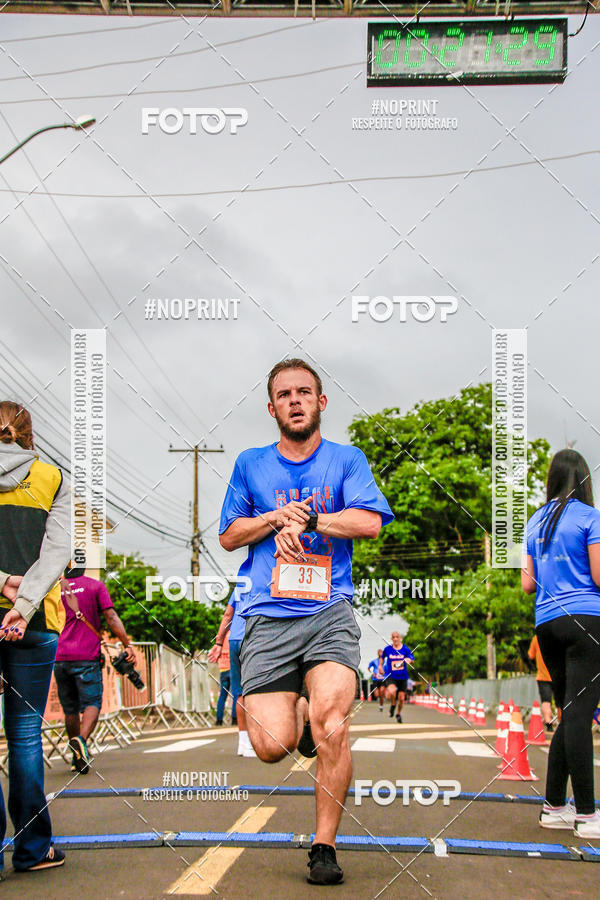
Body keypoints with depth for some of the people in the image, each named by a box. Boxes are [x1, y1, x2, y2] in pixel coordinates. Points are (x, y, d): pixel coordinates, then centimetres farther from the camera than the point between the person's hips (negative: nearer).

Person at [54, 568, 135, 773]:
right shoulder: (96, 586, 2)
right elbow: (111, 617, -6)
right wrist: (127, 645, -6)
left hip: (60, 657, 4)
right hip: (86, 656, -3)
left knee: (70, 709, 13)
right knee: (92, 704, -1)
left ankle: (77, 759, 19)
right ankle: (81, 740, -29)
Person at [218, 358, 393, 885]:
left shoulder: (347, 460, 12)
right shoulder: (251, 464, 16)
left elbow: (370, 522, -2)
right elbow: (228, 535, 13)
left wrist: (305, 519, -7)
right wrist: (279, 516, -2)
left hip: (329, 613, -1)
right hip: (267, 618, 1)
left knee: (331, 722, -22)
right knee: (273, 746, -11)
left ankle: (324, 847, -5)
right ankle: (299, 714, 27)